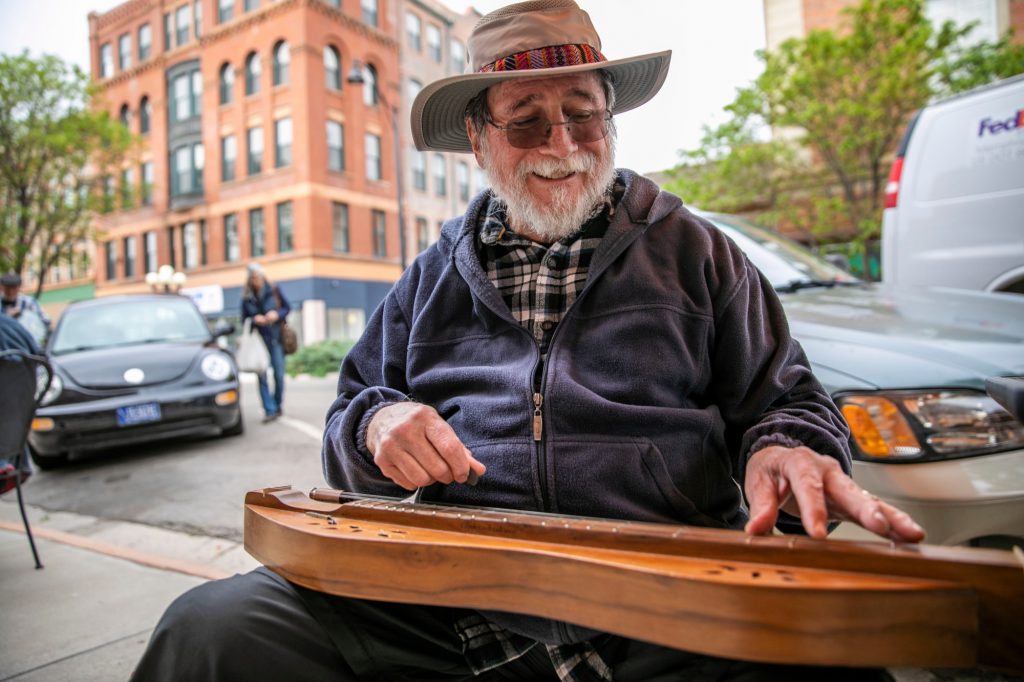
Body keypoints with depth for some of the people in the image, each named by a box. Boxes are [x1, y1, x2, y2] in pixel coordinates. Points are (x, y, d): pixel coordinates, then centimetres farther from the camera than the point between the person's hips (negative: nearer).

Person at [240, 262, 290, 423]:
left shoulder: (274, 291, 2)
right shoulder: (246, 298, 5)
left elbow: (287, 308, 8)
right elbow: (244, 319, 9)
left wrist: (277, 315, -11)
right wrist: (254, 320, -12)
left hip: (276, 338, -1)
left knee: (278, 373, 3)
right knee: (261, 375, -5)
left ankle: (278, 405, 23)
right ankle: (270, 410, -1)